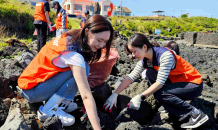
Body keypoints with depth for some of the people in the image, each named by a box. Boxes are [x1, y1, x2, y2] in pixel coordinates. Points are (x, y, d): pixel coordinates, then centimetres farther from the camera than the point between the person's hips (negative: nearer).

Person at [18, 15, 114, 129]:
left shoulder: (70, 37, -5)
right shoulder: (74, 55, -30)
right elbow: (86, 96, -34)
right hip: (31, 91, -8)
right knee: (83, 69, -22)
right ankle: (48, 110, -16)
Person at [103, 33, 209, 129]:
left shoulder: (165, 55, -27)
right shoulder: (145, 60, -3)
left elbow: (160, 82, -29)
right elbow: (131, 77, -9)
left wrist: (140, 97, -31)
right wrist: (114, 94, -16)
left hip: (194, 85, -8)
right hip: (177, 82, 8)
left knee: (159, 93, -25)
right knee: (150, 73, -11)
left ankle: (196, 114, -10)